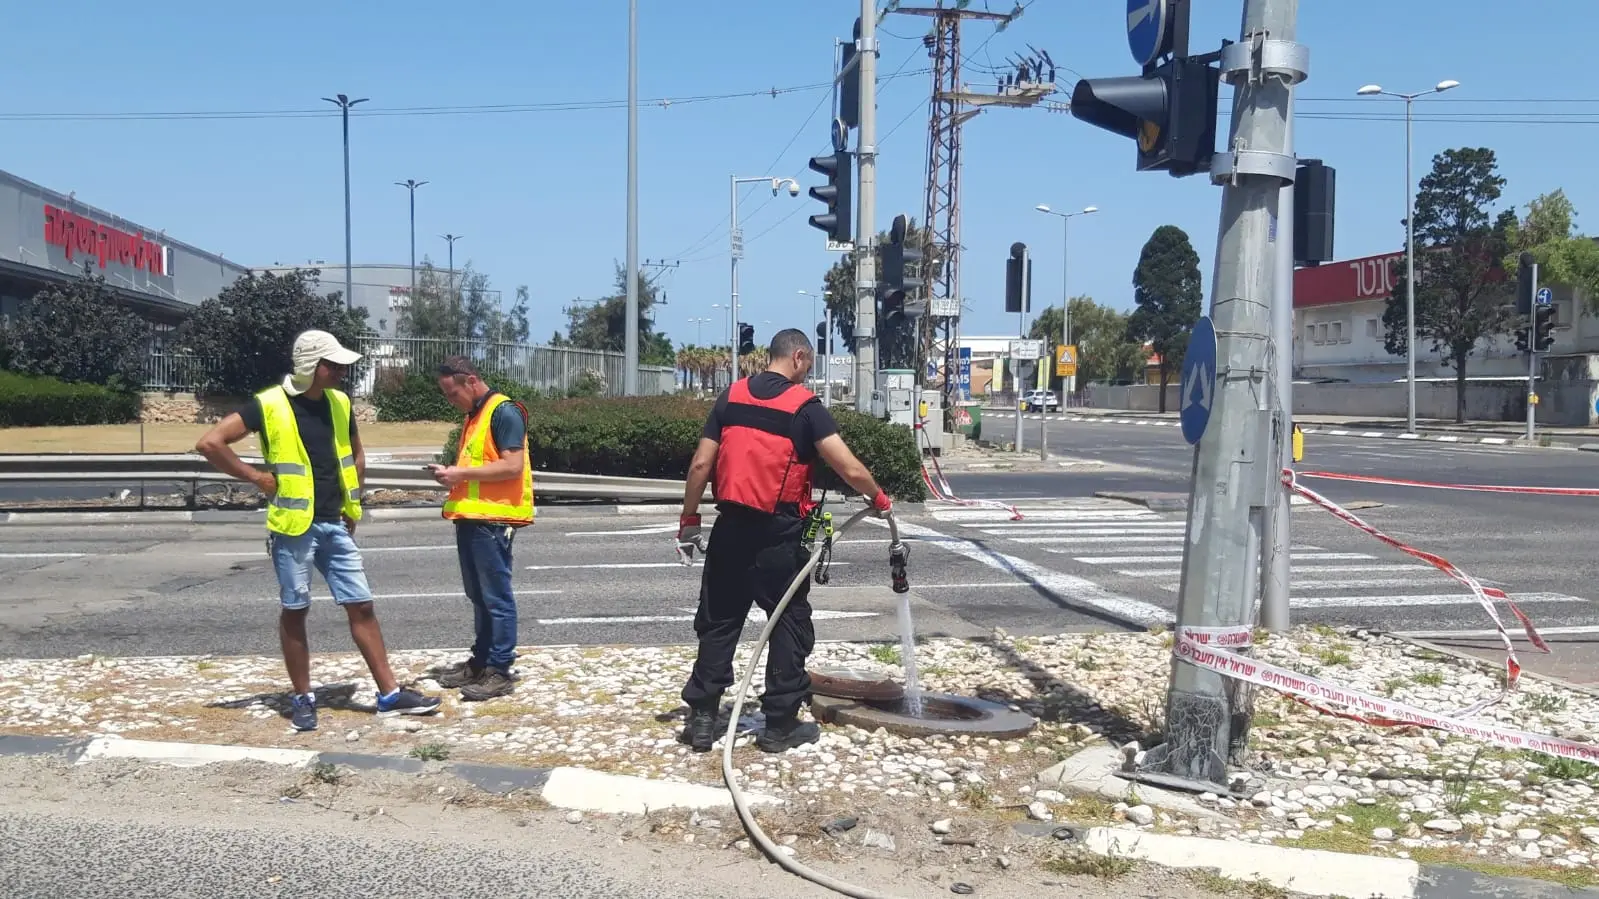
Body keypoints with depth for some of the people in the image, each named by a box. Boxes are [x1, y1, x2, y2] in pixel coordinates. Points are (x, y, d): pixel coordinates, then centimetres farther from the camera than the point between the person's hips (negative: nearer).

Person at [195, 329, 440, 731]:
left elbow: (356, 454, 21)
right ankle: (302, 698, 18)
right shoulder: (268, 405, -11)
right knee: (295, 610, 5)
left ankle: (390, 695, 9)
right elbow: (209, 443, -14)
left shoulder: (339, 404, 7)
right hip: (294, 526, -5)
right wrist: (256, 477, -13)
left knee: (361, 606, 5)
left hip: (336, 525, 5)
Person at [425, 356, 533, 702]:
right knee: (478, 596, 15)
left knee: (497, 597, -3)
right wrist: (453, 475, 7)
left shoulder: (504, 412, -11)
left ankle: (500, 670, 2)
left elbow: (513, 466, -20)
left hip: (493, 519, -10)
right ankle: (480, 662, 23)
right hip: (471, 517, 10)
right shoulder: (474, 415, 18)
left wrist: (462, 473, -18)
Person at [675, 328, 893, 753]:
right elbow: (850, 469, -11)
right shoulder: (805, 405, -6)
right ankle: (780, 723, 14)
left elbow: (700, 465, 3)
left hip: (731, 527, 4)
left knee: (718, 621, 12)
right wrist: (879, 499, 7)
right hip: (779, 533, -4)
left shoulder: (732, 396, 6)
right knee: (790, 623, 10)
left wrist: (689, 520, 11)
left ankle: (701, 717, 14)